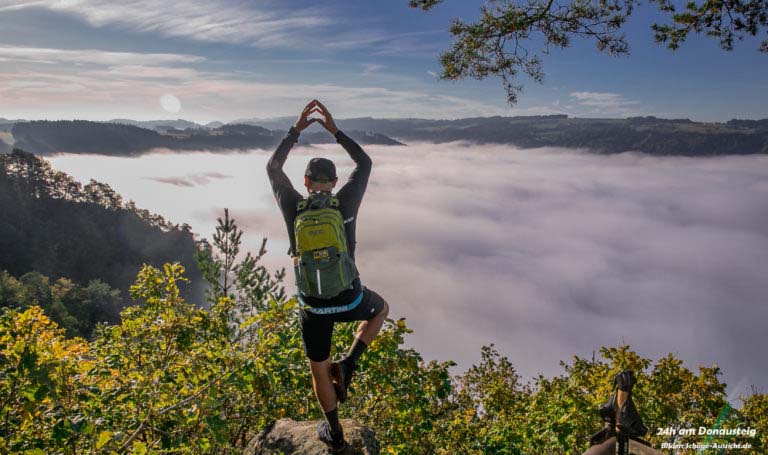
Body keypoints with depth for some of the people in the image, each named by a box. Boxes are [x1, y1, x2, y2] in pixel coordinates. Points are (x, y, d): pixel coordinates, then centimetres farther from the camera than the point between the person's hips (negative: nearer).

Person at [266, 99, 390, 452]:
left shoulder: (293, 208, -8)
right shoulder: (345, 202, -11)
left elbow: (272, 168, 11)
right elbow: (364, 163, 8)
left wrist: (297, 128, 11)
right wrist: (335, 130, 9)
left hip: (312, 306, 1)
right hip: (350, 300, -1)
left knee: (318, 369, 24)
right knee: (381, 308, 34)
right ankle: (347, 365, 18)